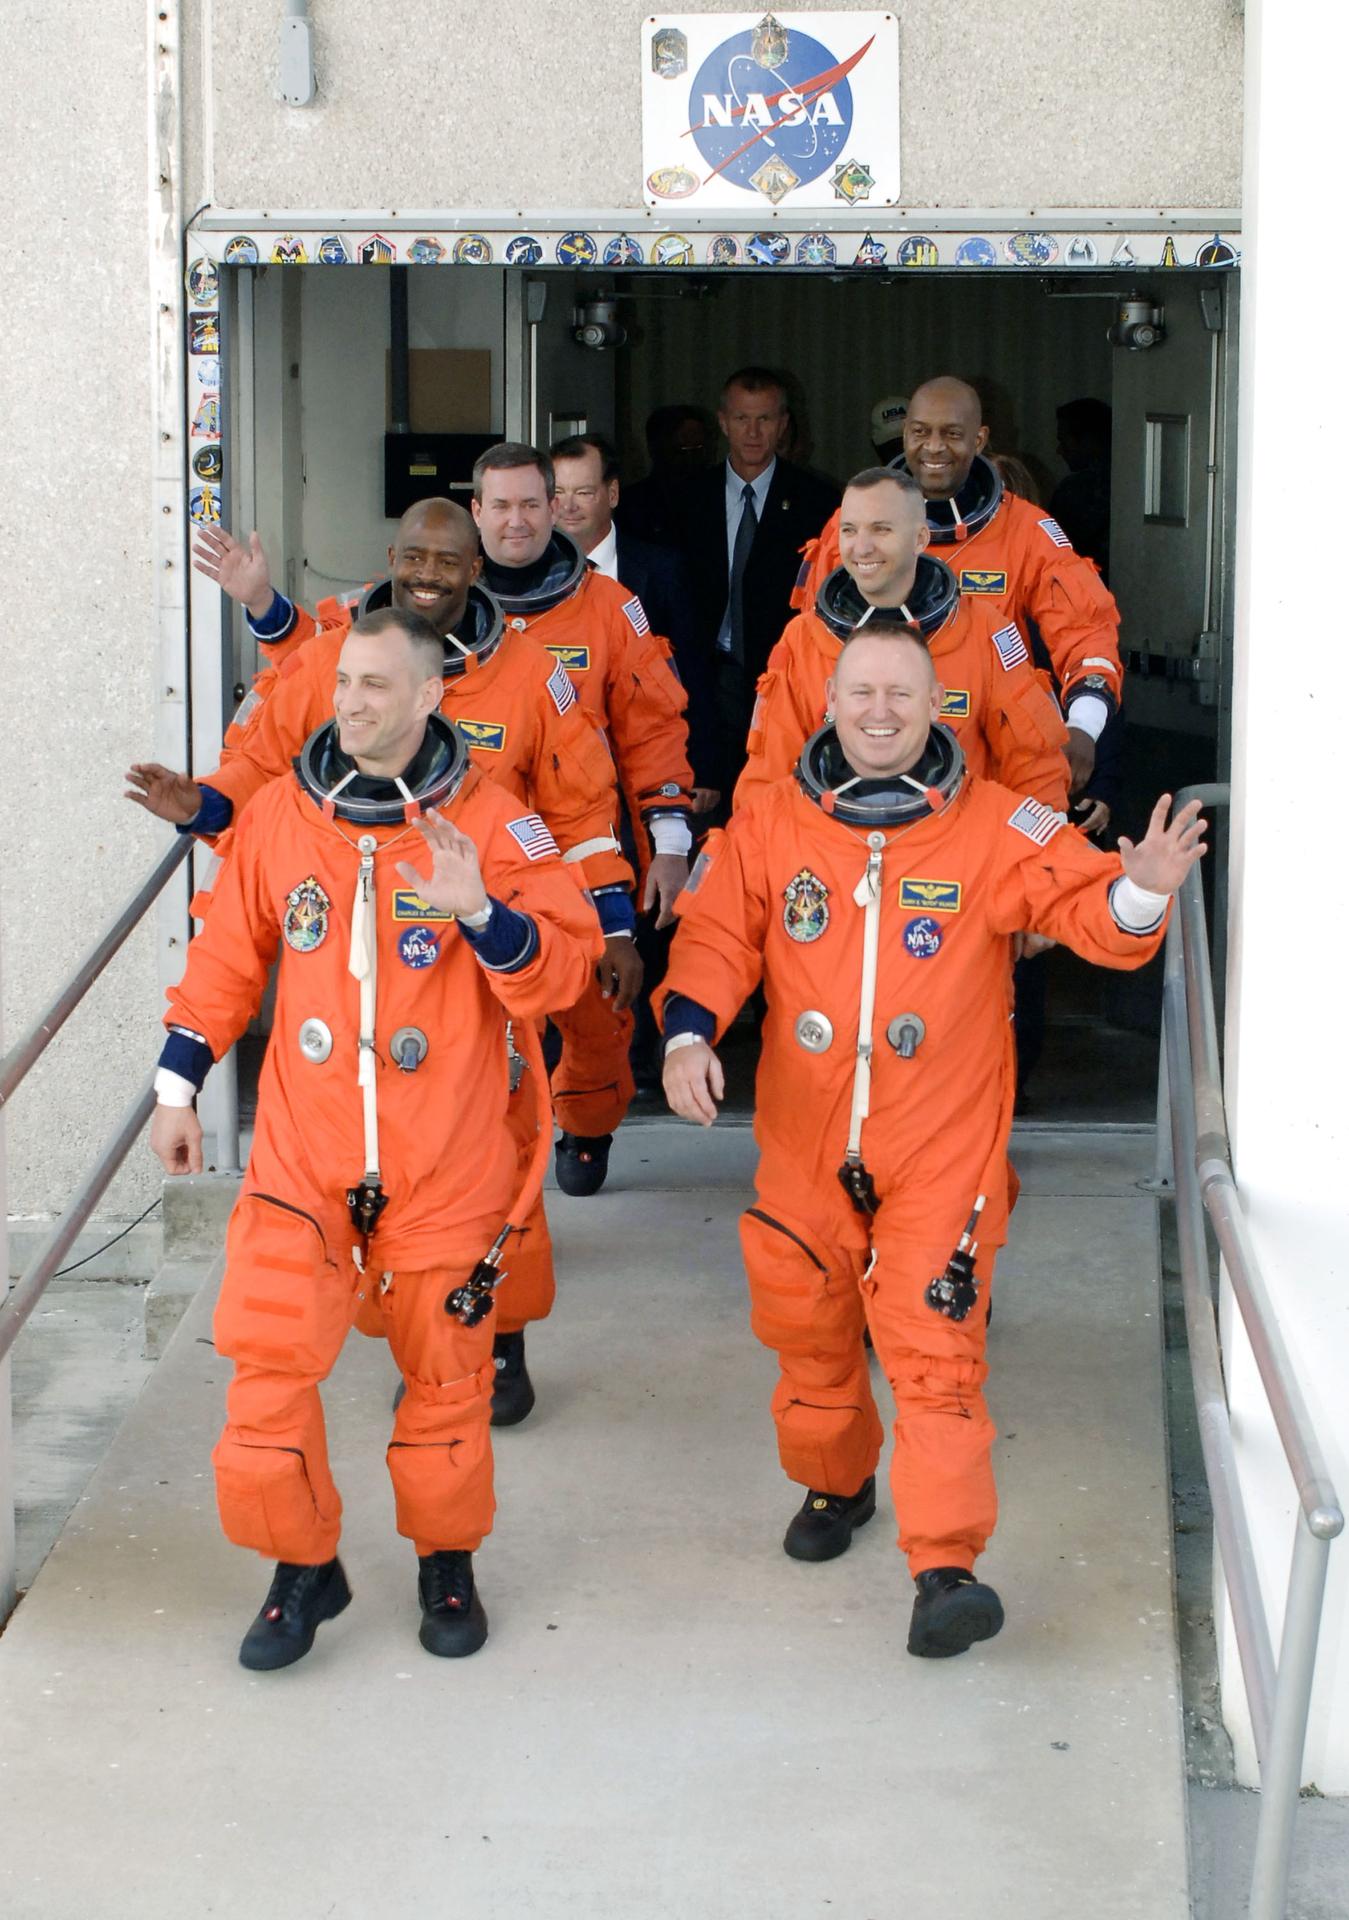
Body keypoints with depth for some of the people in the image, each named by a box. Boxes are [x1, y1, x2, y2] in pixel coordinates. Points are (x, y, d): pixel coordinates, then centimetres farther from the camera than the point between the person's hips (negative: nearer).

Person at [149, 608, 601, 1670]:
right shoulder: (280, 815, 3)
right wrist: (178, 1084, 12)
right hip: (300, 1156, 2)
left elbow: (565, 966, -9)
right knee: (266, 1358, -5)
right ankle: (304, 1564, 15)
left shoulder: (488, 820, -5)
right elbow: (228, 959, 13)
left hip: (446, 1165, -1)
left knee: (445, 1366, 9)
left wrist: (481, 914, -25)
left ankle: (447, 1560, 31)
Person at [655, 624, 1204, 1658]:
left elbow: (1084, 907, -10)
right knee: (808, 1328, 18)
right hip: (806, 1142, 3)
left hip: (941, 1152, -3)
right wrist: (688, 1032, -15)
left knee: (935, 1347, -10)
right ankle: (835, 1484, 44)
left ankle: (946, 1566, -6)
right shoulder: (771, 824, -1)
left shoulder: (996, 826, -6)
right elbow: (718, 937, 1)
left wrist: (1137, 889, -32)